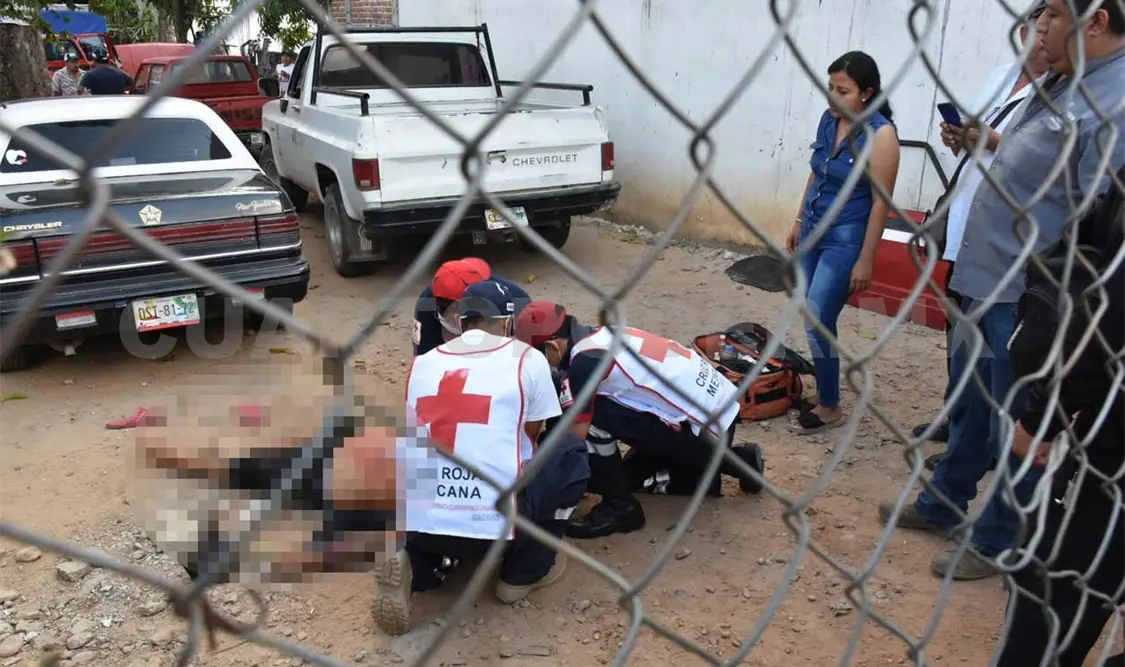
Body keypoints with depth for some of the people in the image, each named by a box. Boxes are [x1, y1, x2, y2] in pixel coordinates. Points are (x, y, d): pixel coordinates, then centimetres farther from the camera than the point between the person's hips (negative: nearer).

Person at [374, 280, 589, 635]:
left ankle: (415, 569, 8)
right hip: (495, 522, -4)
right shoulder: (526, 358, 4)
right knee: (572, 453, 19)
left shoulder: (421, 363, 13)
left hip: (420, 523, 4)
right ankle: (525, 570, 19)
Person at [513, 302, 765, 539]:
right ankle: (736, 460, 25)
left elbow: (577, 435, -15)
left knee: (594, 417, -16)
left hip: (704, 430, -10)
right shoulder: (599, 337, 8)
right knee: (634, 472, 25)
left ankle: (620, 507, -1)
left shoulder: (584, 360, -20)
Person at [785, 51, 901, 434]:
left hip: (845, 240, -7)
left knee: (817, 321, -7)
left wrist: (865, 260, -16)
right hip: (815, 231, 7)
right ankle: (823, 389, 26)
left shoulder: (880, 135, -17)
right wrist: (799, 221, 19)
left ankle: (830, 407, 8)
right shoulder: (829, 119, 3)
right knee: (816, 319, 11)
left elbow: (881, 202, -16)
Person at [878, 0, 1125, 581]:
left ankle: (998, 543, 27)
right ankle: (940, 506, 41)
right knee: (967, 406, 22)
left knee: (1016, 425, 8)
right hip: (986, 284, 10)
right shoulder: (1060, 85, 10)